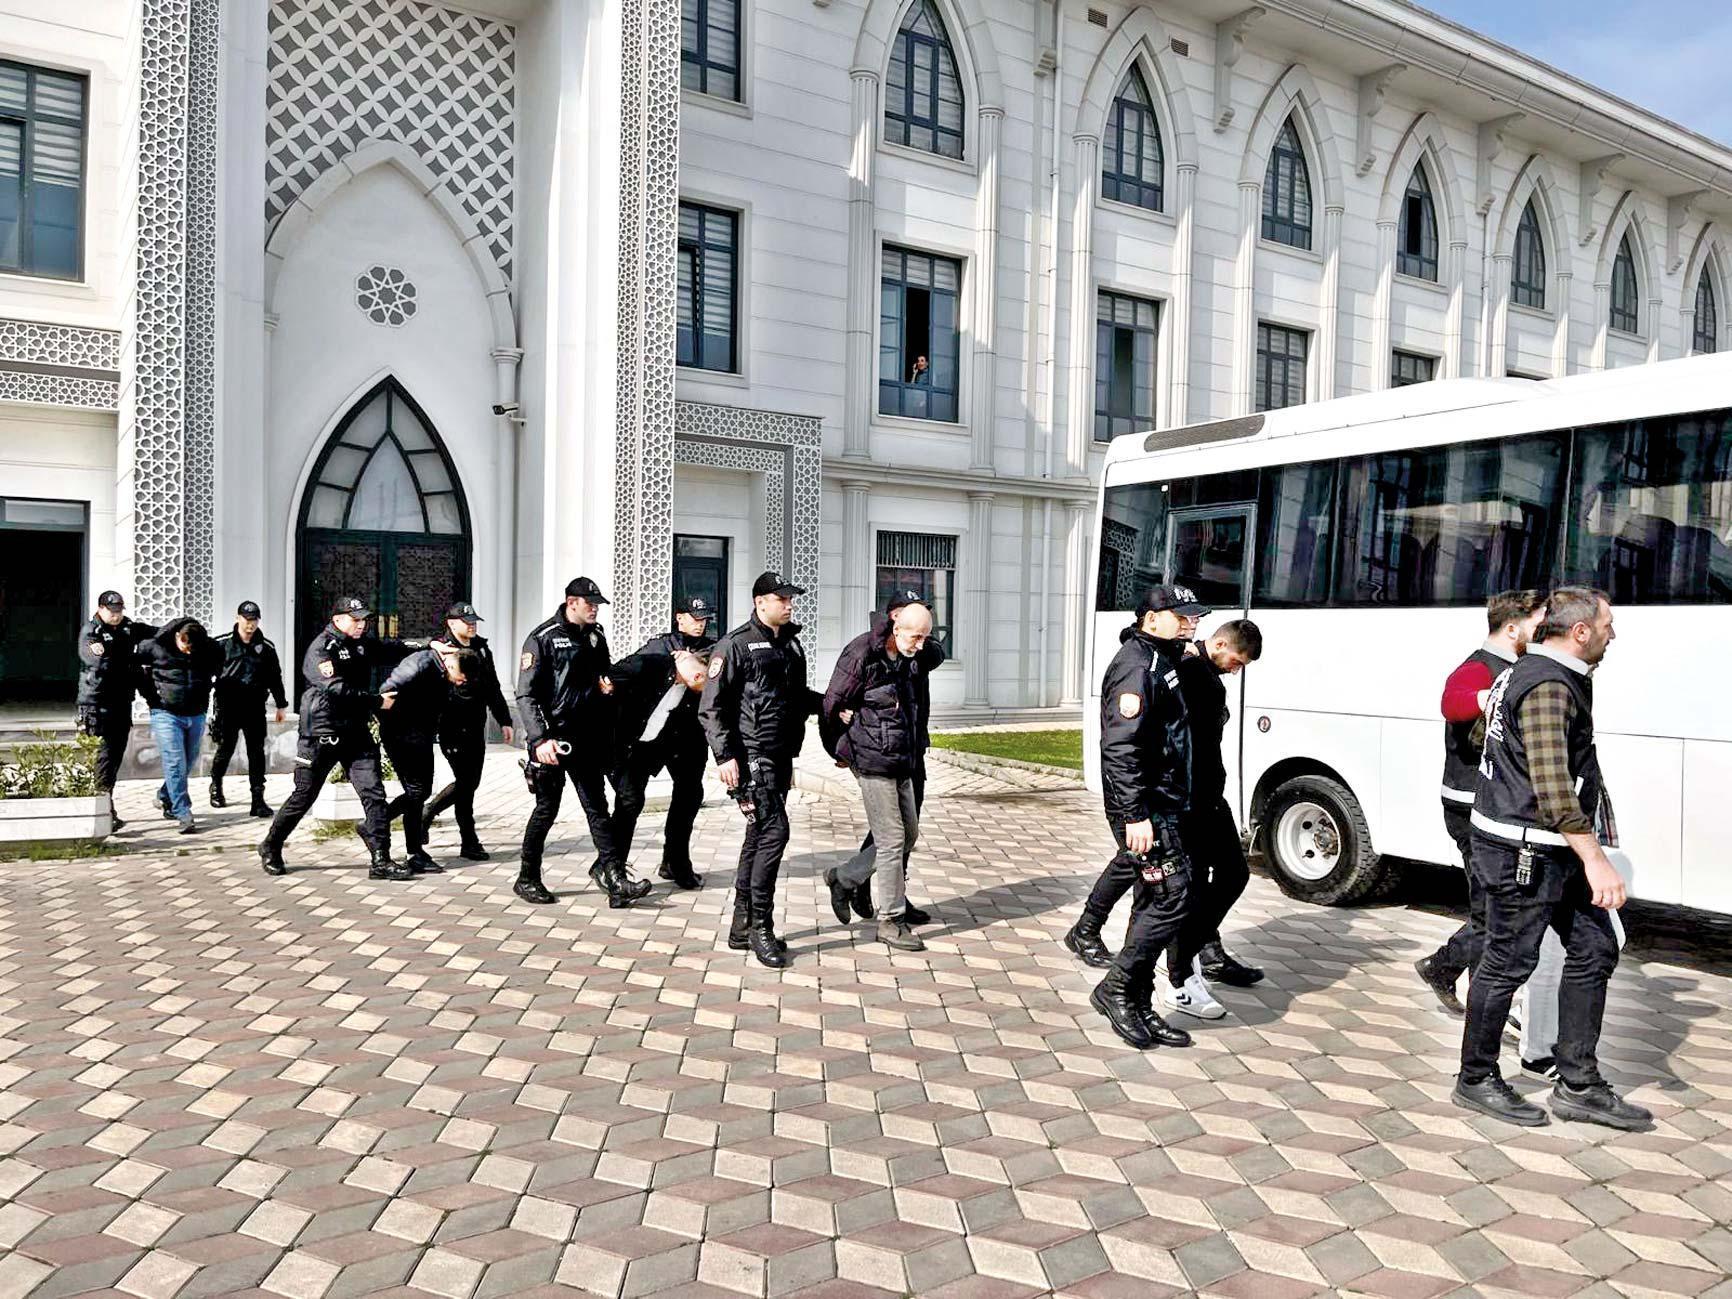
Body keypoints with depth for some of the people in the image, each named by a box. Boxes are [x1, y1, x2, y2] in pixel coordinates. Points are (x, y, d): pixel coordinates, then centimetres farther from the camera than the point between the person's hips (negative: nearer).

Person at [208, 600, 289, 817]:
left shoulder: (266, 647, 7)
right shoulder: (223, 644, 1)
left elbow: (275, 677, 13)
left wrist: (281, 705, 14)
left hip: (255, 707, 1)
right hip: (228, 706, -1)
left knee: (257, 752, -3)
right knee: (225, 748, 9)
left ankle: (258, 799, -2)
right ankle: (216, 787, 35)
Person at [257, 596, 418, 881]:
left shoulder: (363, 644, 12)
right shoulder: (320, 649, -12)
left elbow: (394, 649, 21)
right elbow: (337, 690, -24)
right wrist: (377, 701, -21)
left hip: (356, 734, 6)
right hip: (321, 736, -6)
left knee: (374, 793, -5)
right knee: (303, 796, 6)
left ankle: (381, 861, -4)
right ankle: (271, 848, 28)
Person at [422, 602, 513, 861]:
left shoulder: (481, 648, 14)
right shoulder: (440, 648, -6)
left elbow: (492, 688, 19)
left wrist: (504, 720, 16)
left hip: (476, 727, 7)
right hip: (453, 727, -7)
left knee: (471, 782, 10)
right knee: (465, 781, -7)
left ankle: (427, 813, 32)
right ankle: (469, 843, 2)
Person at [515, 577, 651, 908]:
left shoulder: (596, 636, 10)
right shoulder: (543, 638, -8)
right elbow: (526, 695, -13)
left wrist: (606, 685, 2)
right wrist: (540, 739, -23)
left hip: (588, 739, 6)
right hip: (552, 738, -6)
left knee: (597, 807, 2)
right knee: (547, 809, 4)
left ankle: (615, 880, -1)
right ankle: (527, 879, 20)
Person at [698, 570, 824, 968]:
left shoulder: (791, 644, 15)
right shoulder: (737, 645, -8)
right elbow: (711, 706, -10)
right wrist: (725, 755, -17)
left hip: (780, 756, 8)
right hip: (751, 755, -8)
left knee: (758, 838, 12)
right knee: (774, 832, -14)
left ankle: (743, 928, 22)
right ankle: (760, 927, -4)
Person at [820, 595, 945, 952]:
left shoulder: (913, 658, 4)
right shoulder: (861, 655, -16)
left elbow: (937, 655, 28)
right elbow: (832, 705, -9)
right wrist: (861, 733, 3)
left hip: (902, 761, 8)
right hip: (873, 761, -8)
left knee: (909, 834, 14)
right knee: (892, 840, -4)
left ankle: (844, 878, 27)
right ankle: (890, 922, 7)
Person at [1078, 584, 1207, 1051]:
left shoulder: (1161, 662, 18)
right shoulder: (1136, 666, -14)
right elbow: (1120, 746, -23)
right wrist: (1135, 815, -26)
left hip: (1161, 805, 10)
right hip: (1144, 807, -10)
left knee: (1153, 905, 11)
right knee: (1172, 895, -11)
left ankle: (1138, 1009, 18)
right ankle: (1117, 989, 1)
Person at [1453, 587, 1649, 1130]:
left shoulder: (1534, 673, 14)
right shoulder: (1548, 687, -19)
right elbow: (1551, 785, -27)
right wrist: (1594, 859, -28)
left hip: (1551, 851, 11)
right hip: (1522, 851, -11)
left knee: (1594, 949, 12)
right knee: (1509, 962, -1)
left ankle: (1578, 1085, 19)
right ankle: (1476, 1081, 14)